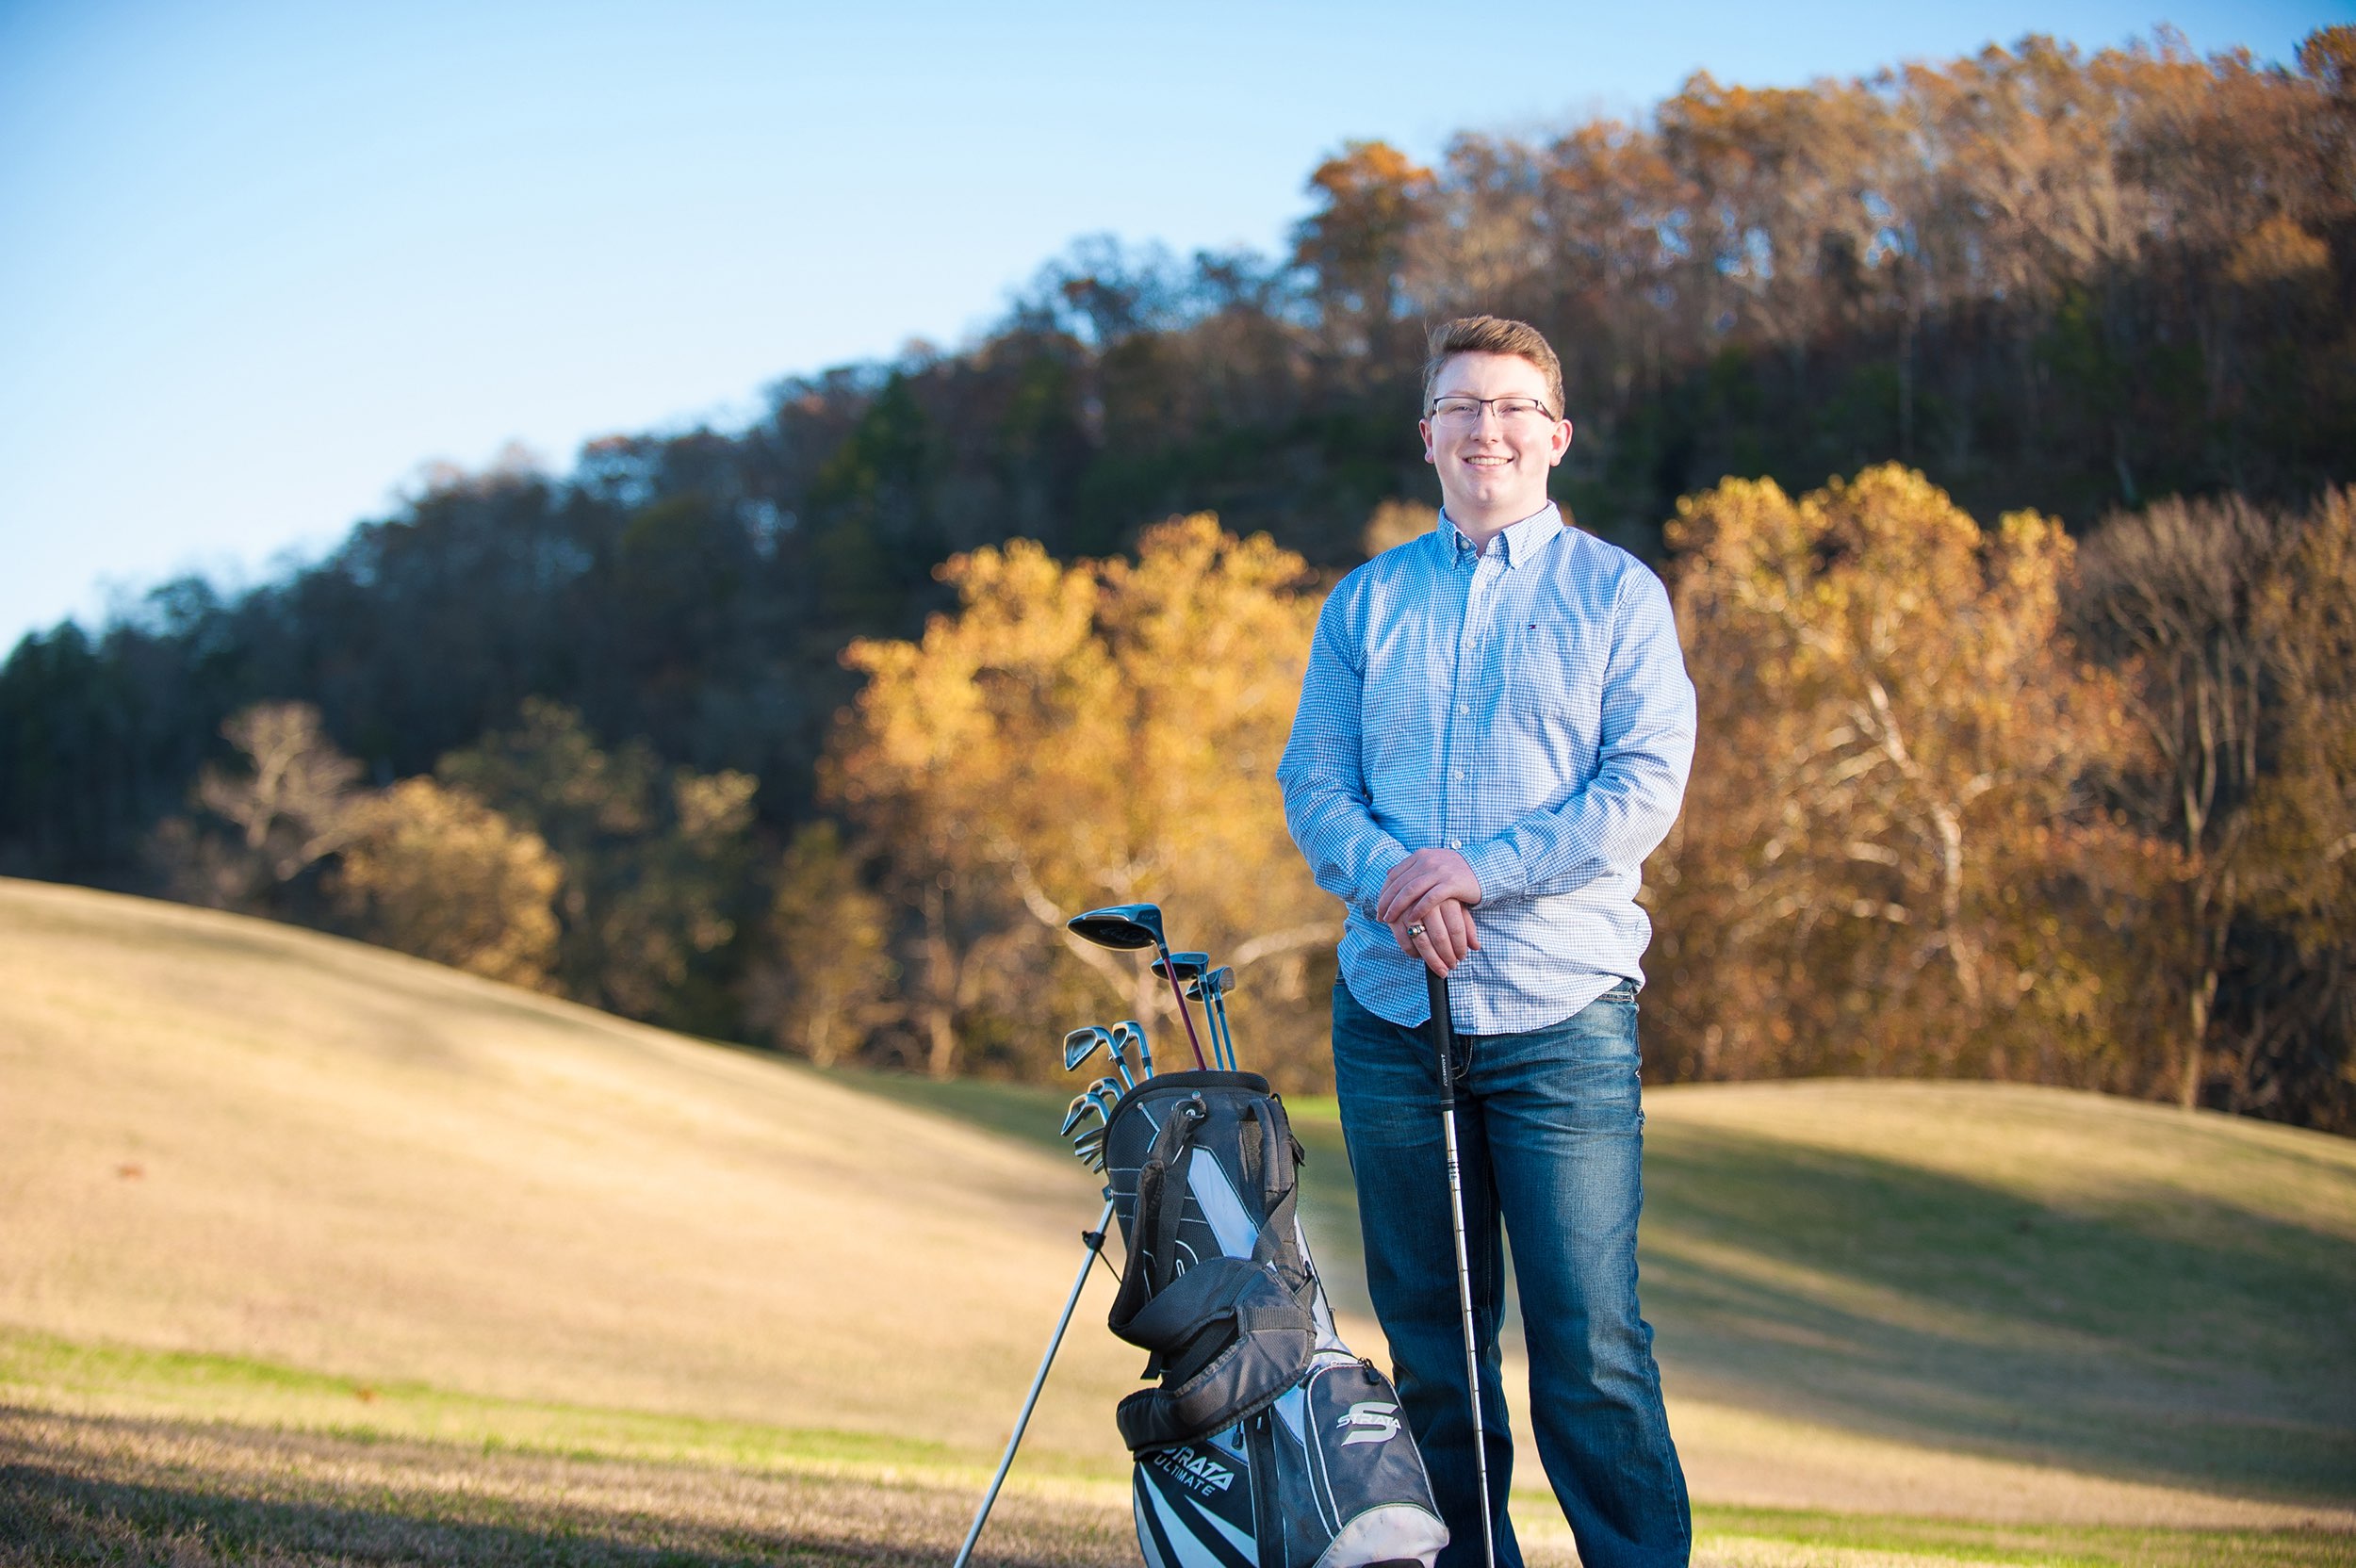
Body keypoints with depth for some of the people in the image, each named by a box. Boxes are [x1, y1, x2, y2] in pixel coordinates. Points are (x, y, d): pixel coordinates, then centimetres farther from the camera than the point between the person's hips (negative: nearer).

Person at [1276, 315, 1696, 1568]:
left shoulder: (1615, 594, 5)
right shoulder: (1366, 602, 14)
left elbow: (1646, 786, -5)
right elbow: (1312, 777, 7)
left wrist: (1479, 871, -15)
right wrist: (1389, 881, -13)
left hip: (1564, 1010, -3)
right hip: (1389, 1008, 4)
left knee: (1589, 1338, -8)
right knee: (1426, 1328, 9)